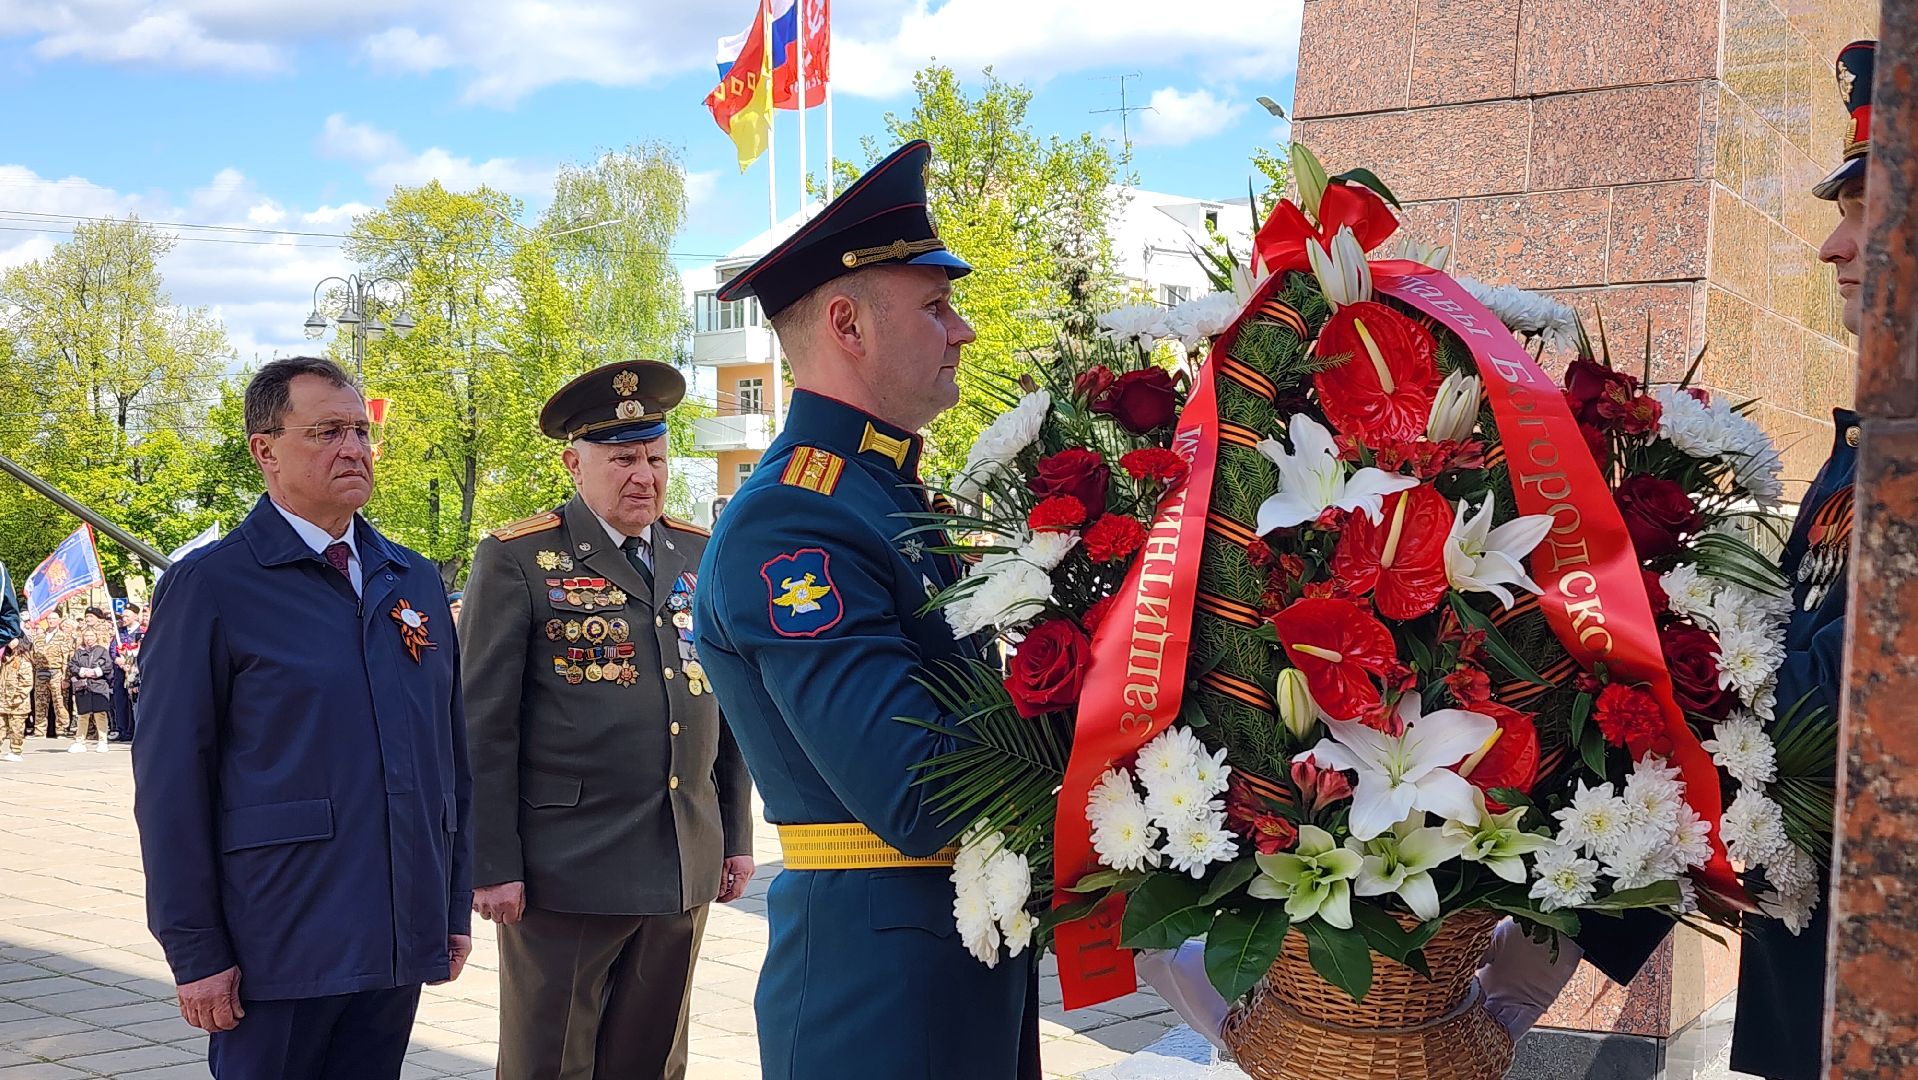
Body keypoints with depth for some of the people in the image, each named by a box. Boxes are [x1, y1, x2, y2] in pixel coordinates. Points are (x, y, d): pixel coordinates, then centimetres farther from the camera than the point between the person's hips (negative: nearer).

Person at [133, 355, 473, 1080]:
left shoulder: (416, 580, 11)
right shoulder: (208, 587, -6)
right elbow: (171, 783, -8)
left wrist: (457, 904, 12)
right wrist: (195, 950, -10)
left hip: (401, 939, 5)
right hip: (279, 948, -5)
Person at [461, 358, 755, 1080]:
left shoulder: (702, 558, 10)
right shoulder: (517, 562, -4)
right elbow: (485, 726, -6)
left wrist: (737, 836, 12)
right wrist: (493, 866, -10)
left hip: (685, 871, 5)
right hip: (565, 870, -4)